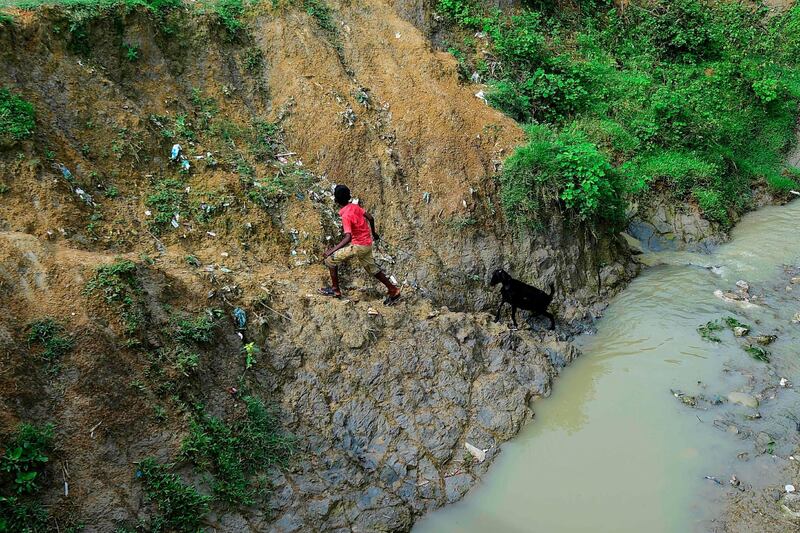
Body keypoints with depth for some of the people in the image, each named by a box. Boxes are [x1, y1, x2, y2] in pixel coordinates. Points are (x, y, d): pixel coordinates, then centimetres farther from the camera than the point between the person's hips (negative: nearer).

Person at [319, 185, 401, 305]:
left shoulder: (346, 215, -24)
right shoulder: (355, 207, 0)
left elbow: (348, 237, -32)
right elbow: (370, 218, 10)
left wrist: (332, 250, -34)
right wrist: (373, 233, 27)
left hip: (358, 246, -8)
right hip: (367, 244, 8)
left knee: (330, 259, 0)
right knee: (372, 269, 22)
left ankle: (335, 290, 8)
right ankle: (393, 291, 27)